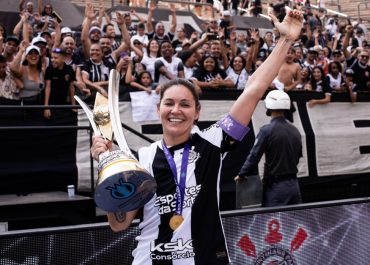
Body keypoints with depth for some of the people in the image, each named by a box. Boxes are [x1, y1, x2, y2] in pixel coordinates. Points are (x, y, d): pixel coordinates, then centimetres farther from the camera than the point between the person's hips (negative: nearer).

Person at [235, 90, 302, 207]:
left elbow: (254, 156, -10)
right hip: (294, 184, 6)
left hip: (276, 186, -6)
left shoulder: (267, 130, -12)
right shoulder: (295, 130, 6)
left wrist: (241, 175, 4)